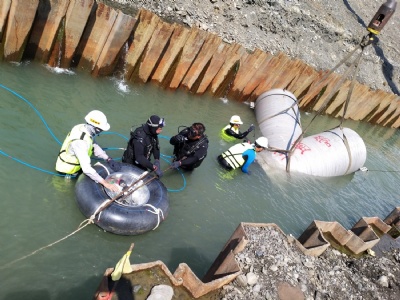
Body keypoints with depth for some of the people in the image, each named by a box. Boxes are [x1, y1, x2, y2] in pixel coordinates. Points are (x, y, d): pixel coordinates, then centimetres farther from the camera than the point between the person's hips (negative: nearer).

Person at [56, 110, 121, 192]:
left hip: (77, 165, 8)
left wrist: (109, 159, -16)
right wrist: (105, 183, -44)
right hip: (67, 172, -8)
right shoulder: (80, 142, -38)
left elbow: (94, 147, -3)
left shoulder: (82, 127, -13)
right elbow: (86, 168, -42)